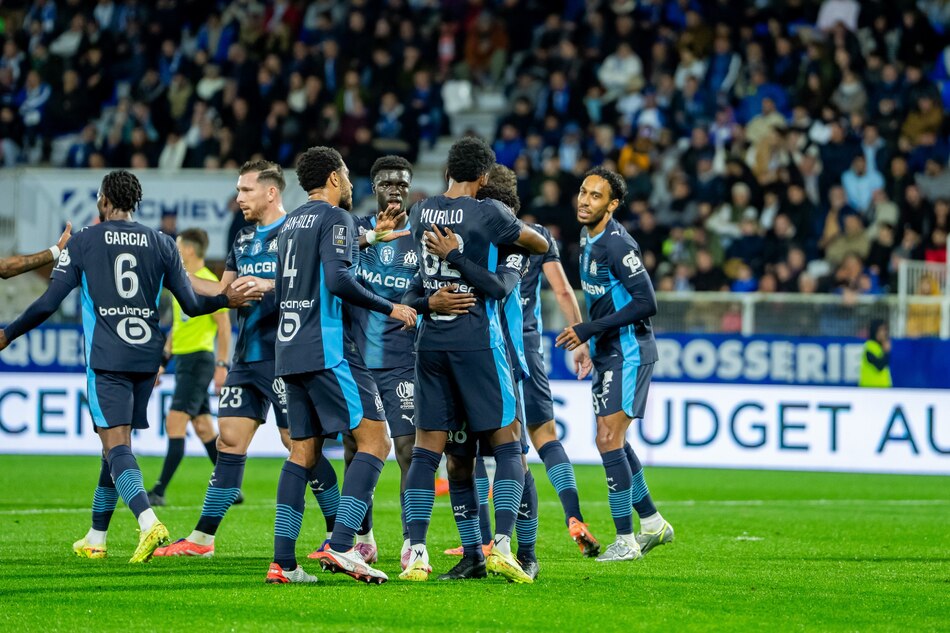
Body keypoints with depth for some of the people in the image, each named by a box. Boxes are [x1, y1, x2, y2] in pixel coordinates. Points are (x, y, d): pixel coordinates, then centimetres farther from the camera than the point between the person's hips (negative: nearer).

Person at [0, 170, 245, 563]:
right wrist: (226, 300, 25)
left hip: (106, 358, -4)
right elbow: (190, 305, 7)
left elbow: (48, 303, 0)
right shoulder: (161, 244, 9)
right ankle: (96, 538, 24)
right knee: (116, 445, 16)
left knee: (116, 443, -11)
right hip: (146, 357, 4)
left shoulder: (83, 242, 1)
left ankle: (148, 522, -35)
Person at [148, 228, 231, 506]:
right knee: (204, 428, 9)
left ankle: (159, 491, -16)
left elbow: (224, 326, -12)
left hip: (198, 359, -9)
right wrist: (163, 361, 21)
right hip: (182, 359, 9)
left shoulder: (208, 283, -12)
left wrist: (222, 365, -17)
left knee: (175, 423, -14)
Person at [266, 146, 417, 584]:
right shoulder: (335, 218, -6)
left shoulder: (290, 224, 20)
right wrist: (390, 308, -12)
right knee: (375, 441, -9)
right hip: (327, 349, -9)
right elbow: (338, 279, -20)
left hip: (290, 351, 9)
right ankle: (340, 546, -21)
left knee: (304, 452, 10)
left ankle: (282, 561, 3)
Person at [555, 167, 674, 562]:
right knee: (613, 441, 14)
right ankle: (652, 523, 27)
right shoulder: (588, 239, 10)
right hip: (607, 354, 10)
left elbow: (646, 302, -24)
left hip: (629, 352, -10)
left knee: (609, 440, -11)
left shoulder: (616, 244, -19)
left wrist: (590, 330, -22)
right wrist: (587, 338, 16)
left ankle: (625, 541, -5)